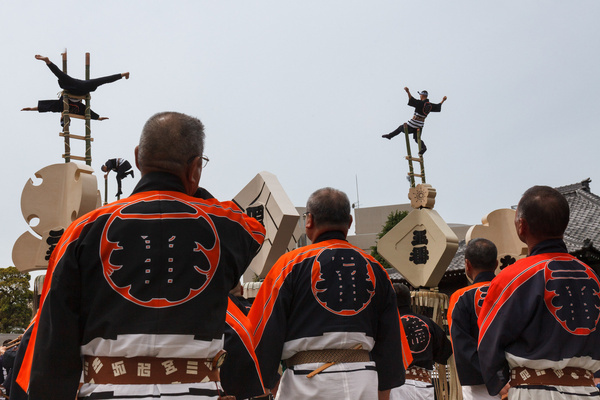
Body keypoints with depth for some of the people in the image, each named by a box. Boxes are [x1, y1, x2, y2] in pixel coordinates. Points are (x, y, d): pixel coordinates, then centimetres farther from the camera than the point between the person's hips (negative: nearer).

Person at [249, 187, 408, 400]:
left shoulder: (291, 264, -2)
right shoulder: (375, 269, 10)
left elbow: (266, 332, -2)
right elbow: (389, 341, 13)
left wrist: (262, 382, 6)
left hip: (308, 381, -4)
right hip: (364, 382, 4)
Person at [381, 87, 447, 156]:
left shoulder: (421, 103, -18)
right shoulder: (430, 105, 3)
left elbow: (413, 101, -33)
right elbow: (438, 106, 19)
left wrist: (408, 92, -44)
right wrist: (443, 100, 36)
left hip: (414, 123, -6)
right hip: (421, 124, 6)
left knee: (401, 127, 14)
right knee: (417, 138, 10)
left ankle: (390, 135, 27)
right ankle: (423, 147, -17)